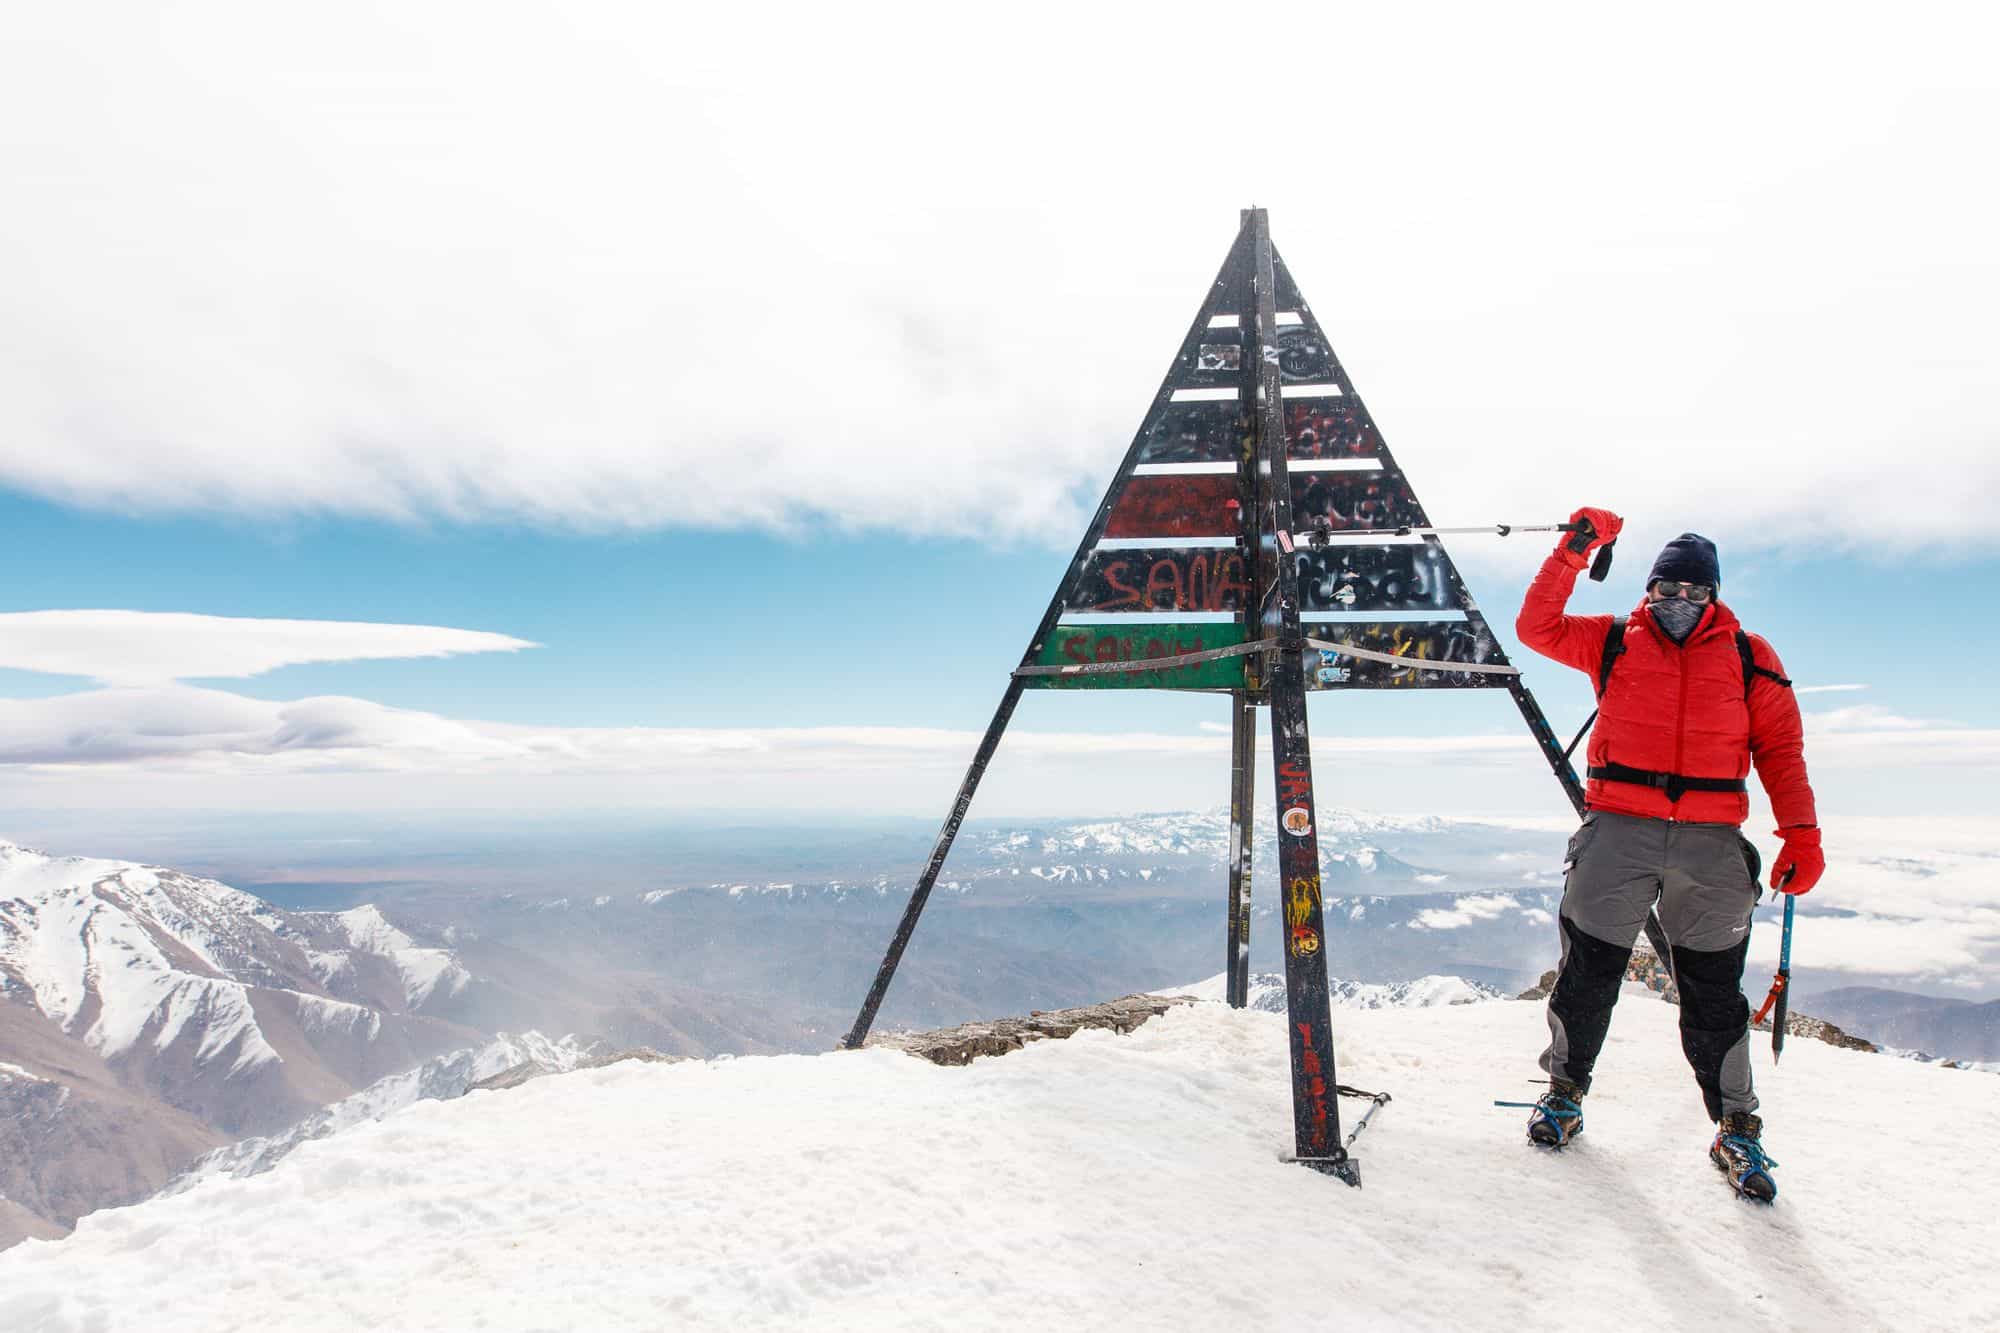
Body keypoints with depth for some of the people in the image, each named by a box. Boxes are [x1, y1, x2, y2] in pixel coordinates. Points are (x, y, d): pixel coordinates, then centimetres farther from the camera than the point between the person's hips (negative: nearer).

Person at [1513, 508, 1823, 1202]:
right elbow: (1537, 627, 0)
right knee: (1588, 972, 5)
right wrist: (1573, 553, -6)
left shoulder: (1749, 657, 10)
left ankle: (1737, 1130, 23)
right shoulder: (1615, 641, 10)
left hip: (1712, 844, 1)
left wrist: (1802, 834, 0)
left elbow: (1780, 747, 8)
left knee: (1714, 993, 7)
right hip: (1619, 829, 0)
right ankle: (1565, 1091, 25)